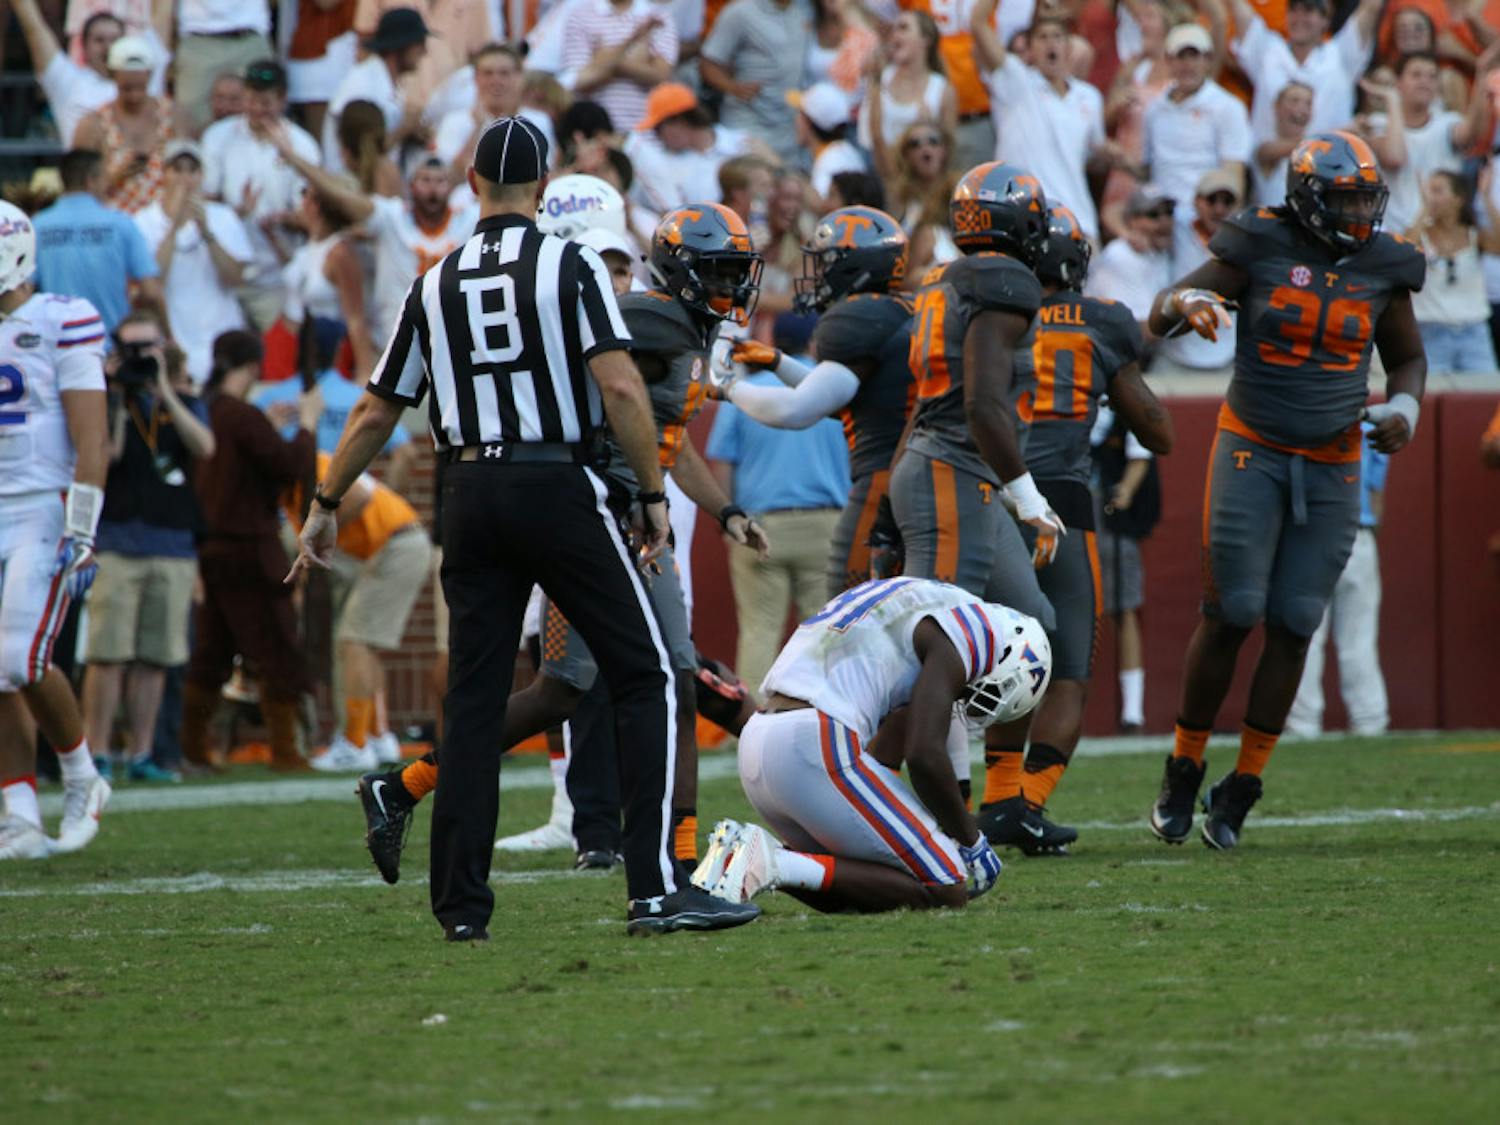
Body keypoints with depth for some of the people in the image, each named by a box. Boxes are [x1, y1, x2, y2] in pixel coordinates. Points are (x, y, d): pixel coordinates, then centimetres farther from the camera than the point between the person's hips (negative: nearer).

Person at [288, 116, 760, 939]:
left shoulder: (436, 286, 9)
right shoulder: (569, 267, -4)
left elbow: (376, 411, 14)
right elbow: (619, 388, -13)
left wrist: (325, 506, 25)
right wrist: (652, 492, -5)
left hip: (472, 493, 4)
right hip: (557, 487, -4)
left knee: (473, 695, 9)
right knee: (643, 678, 1)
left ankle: (460, 901, 6)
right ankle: (655, 888, -9)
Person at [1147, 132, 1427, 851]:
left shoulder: (1382, 268, 2)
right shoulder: (1259, 250, -8)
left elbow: (1407, 357, 18)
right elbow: (1160, 314, -5)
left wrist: (1403, 407, -3)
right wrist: (1187, 304, -28)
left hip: (1332, 466, 3)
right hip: (1252, 453, -3)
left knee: (1292, 625, -1)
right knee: (1231, 615, -7)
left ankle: (1240, 792, 7)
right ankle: (1182, 775, 8)